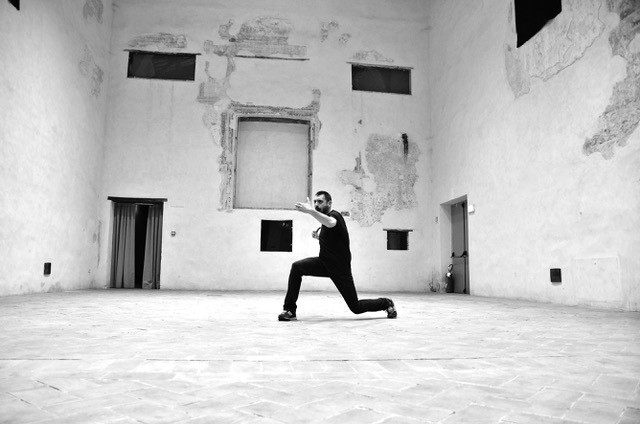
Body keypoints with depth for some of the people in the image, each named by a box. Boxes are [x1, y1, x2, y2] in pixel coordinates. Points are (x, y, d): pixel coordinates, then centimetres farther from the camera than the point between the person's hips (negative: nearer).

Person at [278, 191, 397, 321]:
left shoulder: (334, 215, -18)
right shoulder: (325, 217, 8)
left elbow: (330, 223, -47)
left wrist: (310, 211, -60)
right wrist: (318, 236, 7)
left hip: (340, 268, -7)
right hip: (325, 263, 7)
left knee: (356, 308, 1)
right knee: (297, 267, -18)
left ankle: (387, 304, 29)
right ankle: (289, 311, -12)